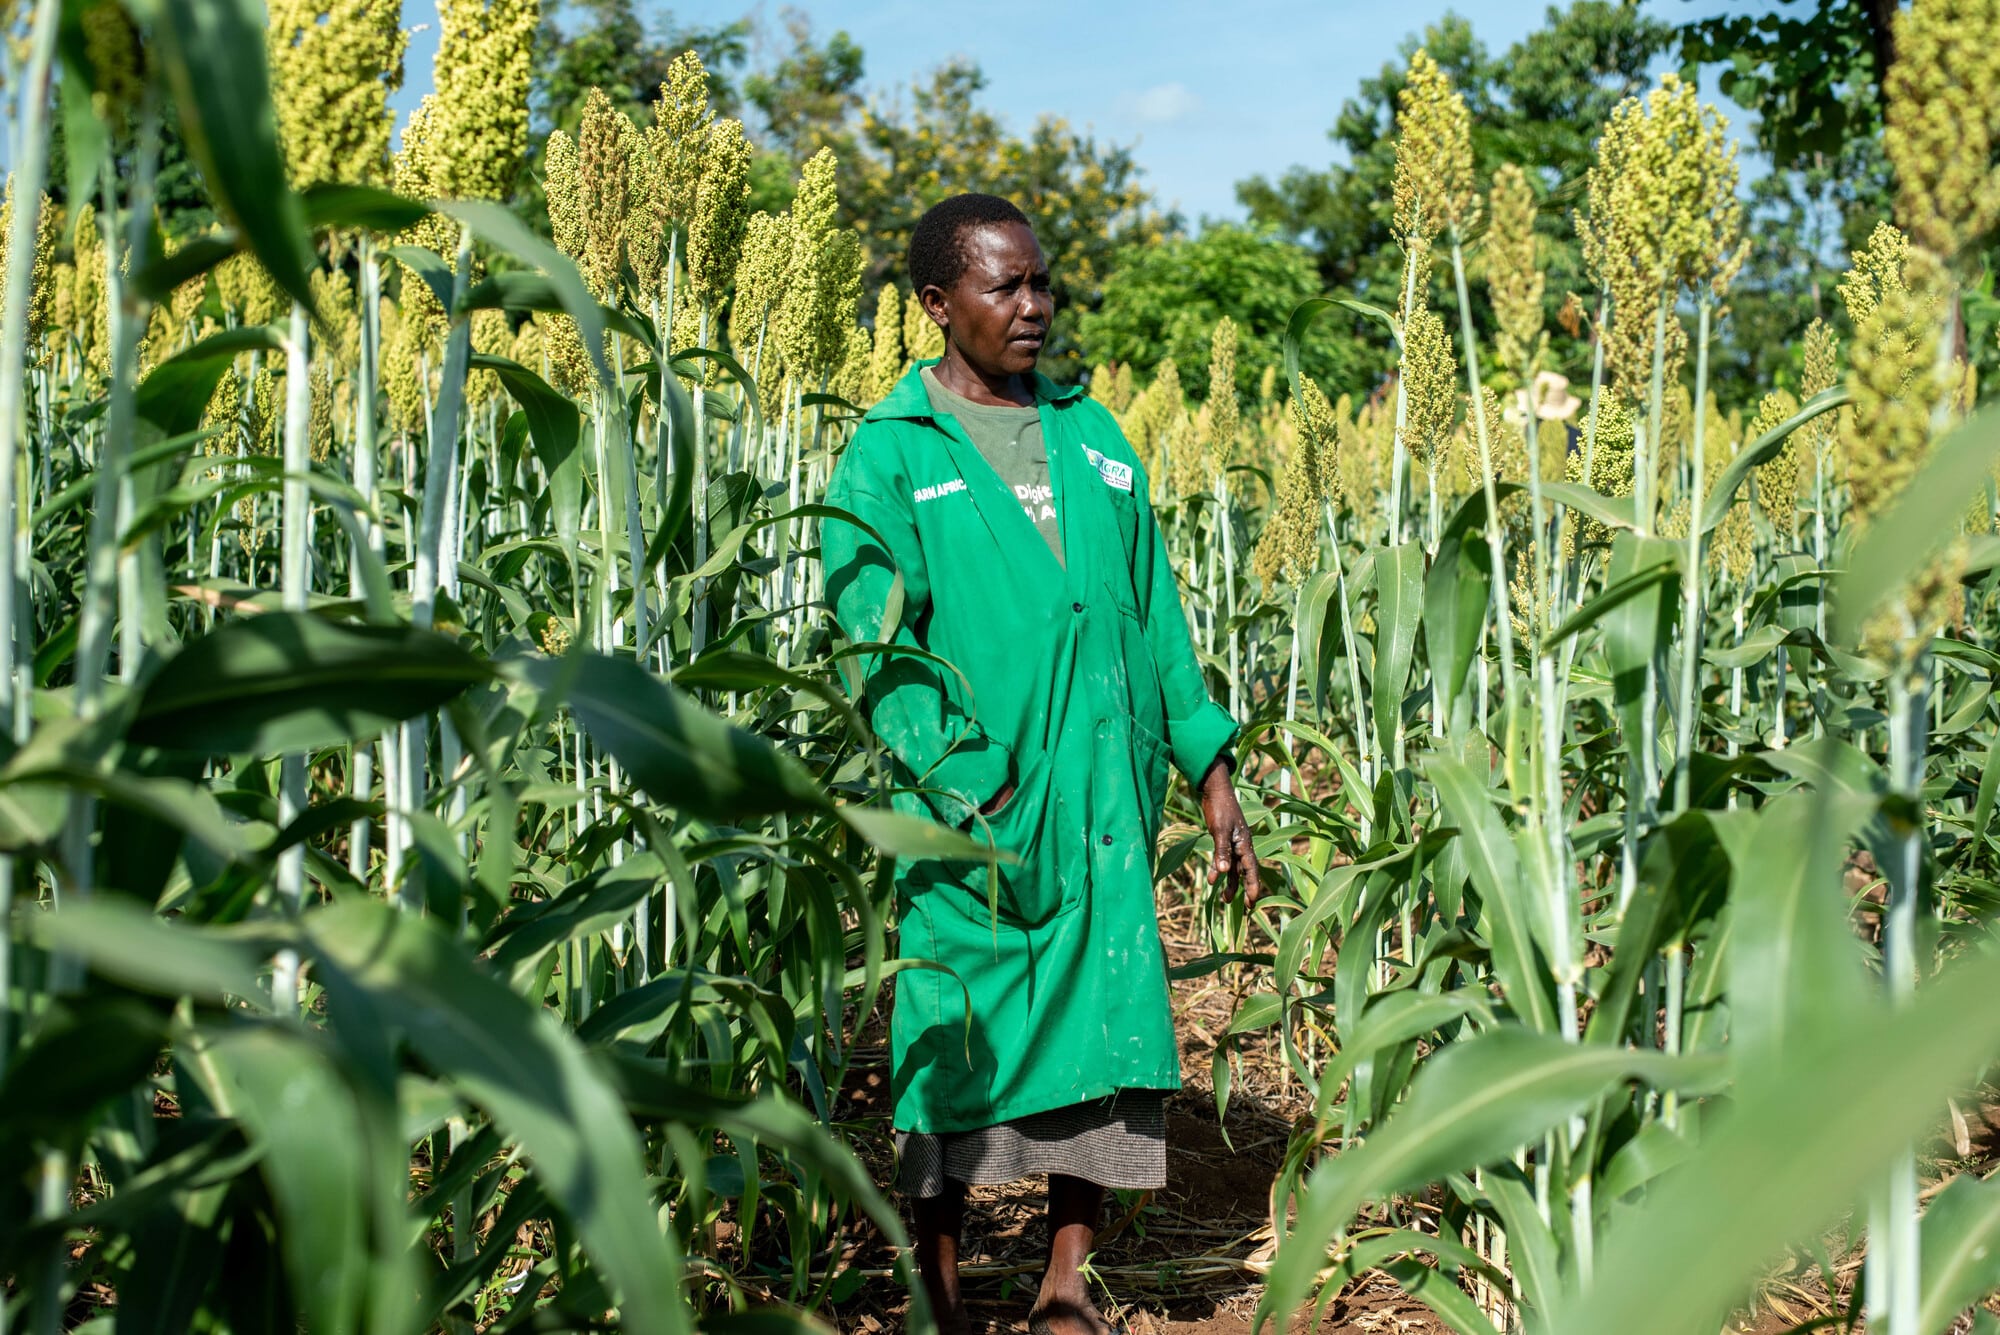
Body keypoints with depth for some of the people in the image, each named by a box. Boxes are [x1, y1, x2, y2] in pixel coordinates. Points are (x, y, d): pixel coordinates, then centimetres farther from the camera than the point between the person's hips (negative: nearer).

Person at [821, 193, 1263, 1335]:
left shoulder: (1093, 435, 14)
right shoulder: (891, 457, -1)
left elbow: (1155, 613, 16)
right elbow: (879, 649, -7)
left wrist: (1212, 773, 11)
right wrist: (979, 793, -17)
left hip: (1108, 799, 4)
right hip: (974, 808, -4)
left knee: (1107, 1036, 6)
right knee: (961, 1050, 3)